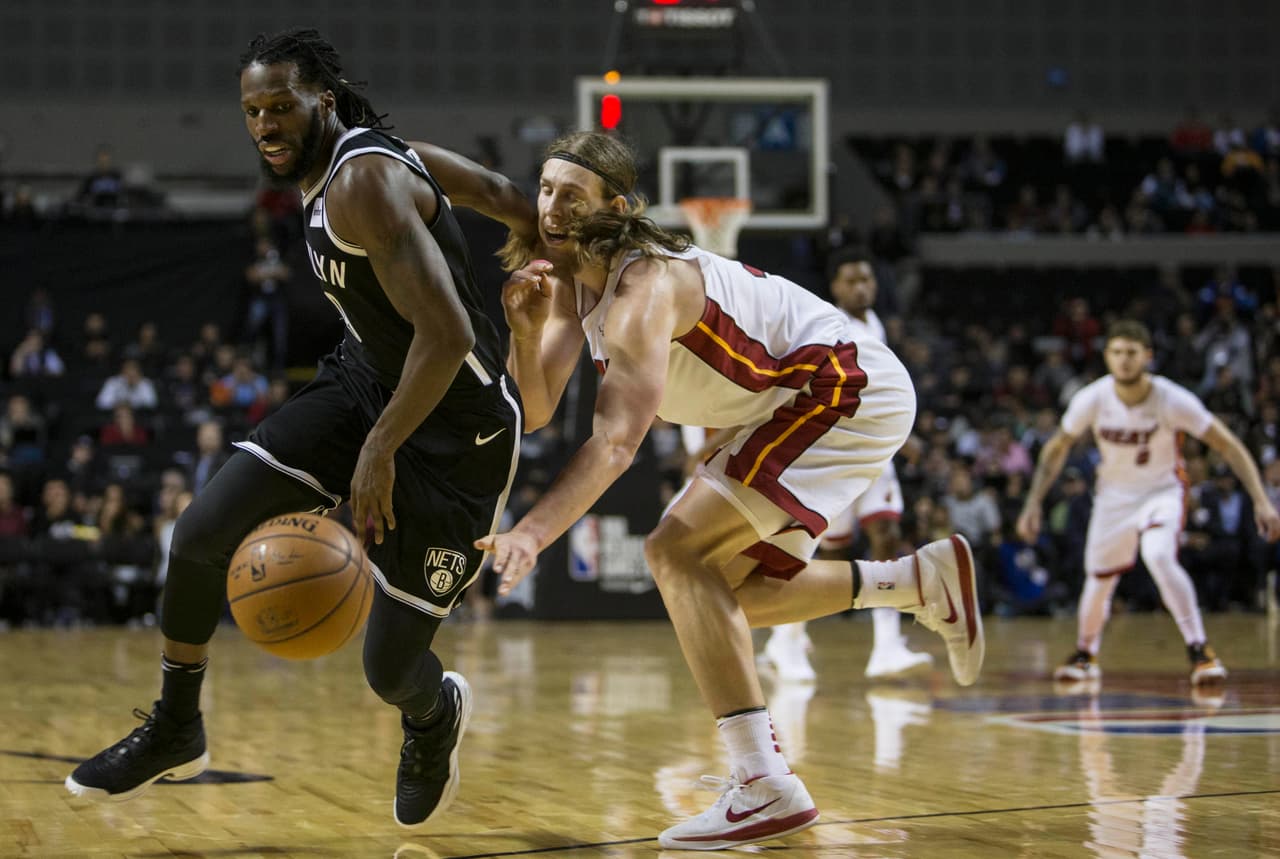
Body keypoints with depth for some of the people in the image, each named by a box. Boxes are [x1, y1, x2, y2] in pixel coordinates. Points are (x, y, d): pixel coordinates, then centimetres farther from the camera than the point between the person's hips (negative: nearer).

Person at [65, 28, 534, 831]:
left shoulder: (364, 184, -26)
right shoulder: (330, 170, 3)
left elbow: (446, 335, -32)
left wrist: (380, 450, -23)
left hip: (457, 426, -8)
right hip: (368, 382, 8)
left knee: (389, 668, -4)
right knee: (202, 531, -9)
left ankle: (437, 714, 35)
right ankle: (175, 730, 12)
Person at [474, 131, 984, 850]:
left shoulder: (641, 287, -25)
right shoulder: (568, 277, 4)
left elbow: (616, 441, -36)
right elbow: (536, 411, -1)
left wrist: (531, 533, -47)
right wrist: (528, 330, -21)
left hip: (852, 392, -10)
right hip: (810, 399, 10)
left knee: (678, 552, -21)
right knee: (726, 592, 14)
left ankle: (766, 787, -24)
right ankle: (925, 581, 24)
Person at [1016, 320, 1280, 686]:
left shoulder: (1172, 400, -26)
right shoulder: (1091, 400, -19)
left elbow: (1229, 446, -17)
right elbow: (1056, 449, -1)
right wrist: (1033, 503, -5)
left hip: (1163, 489, -3)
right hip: (1114, 494, 3)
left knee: (1159, 557, -31)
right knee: (1099, 578, 8)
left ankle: (1199, 650, -21)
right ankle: (1085, 654, 38)